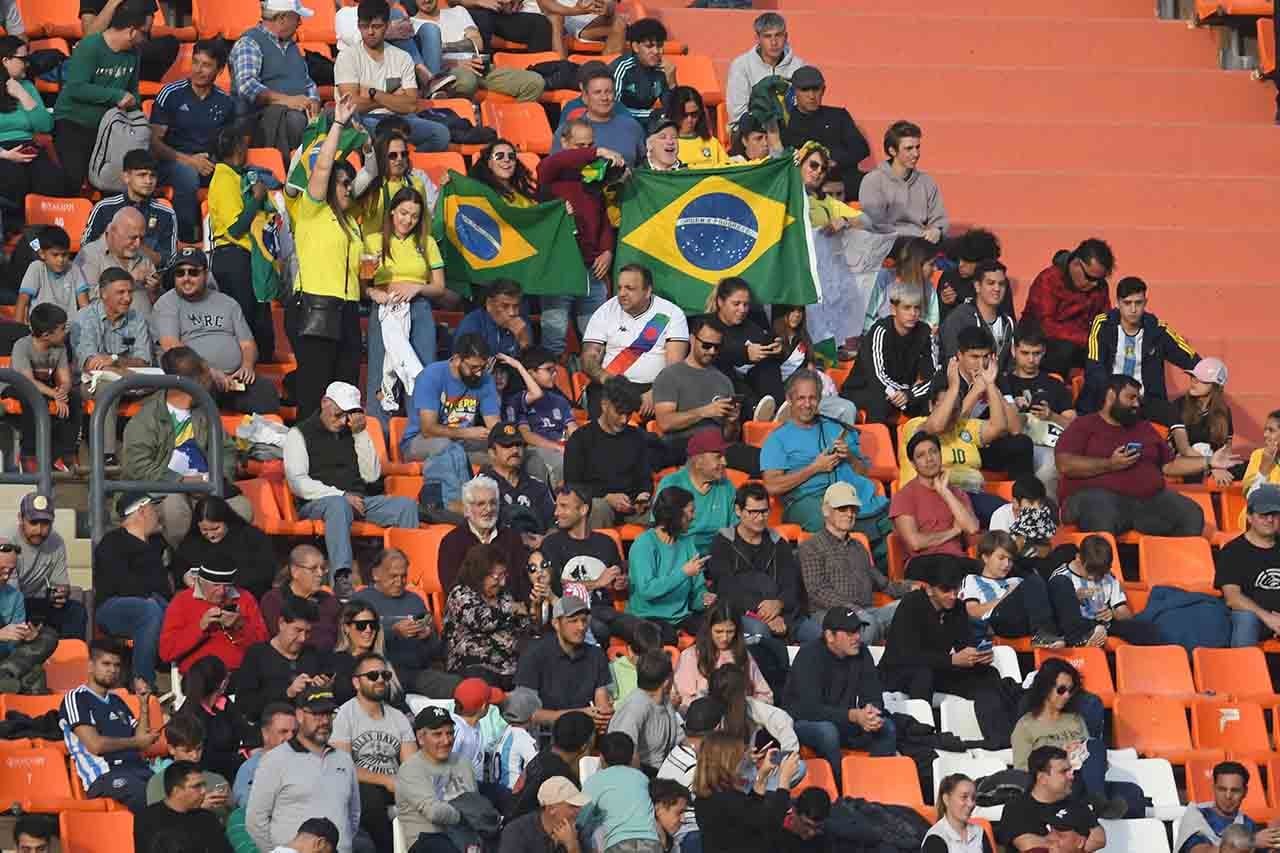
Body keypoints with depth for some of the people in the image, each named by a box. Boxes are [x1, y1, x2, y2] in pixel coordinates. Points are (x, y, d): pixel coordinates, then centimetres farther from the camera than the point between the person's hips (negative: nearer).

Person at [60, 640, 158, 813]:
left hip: (138, 768, 7)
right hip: (104, 777, -7)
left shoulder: (116, 701, 28)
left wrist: (144, 704, 13)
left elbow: (142, 741, 22)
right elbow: (95, 745, -6)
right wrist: (135, 742, 6)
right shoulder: (76, 699, 5)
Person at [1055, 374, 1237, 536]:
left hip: (1149, 499, 6)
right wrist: (1110, 464, -13)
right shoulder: (1084, 426, 8)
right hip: (1098, 495, -6)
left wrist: (1208, 463, 15)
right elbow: (1065, 465, -6)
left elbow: (1170, 464, 26)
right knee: (1102, 517, -42)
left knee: (1192, 516, -17)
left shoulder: (1145, 428, 28)